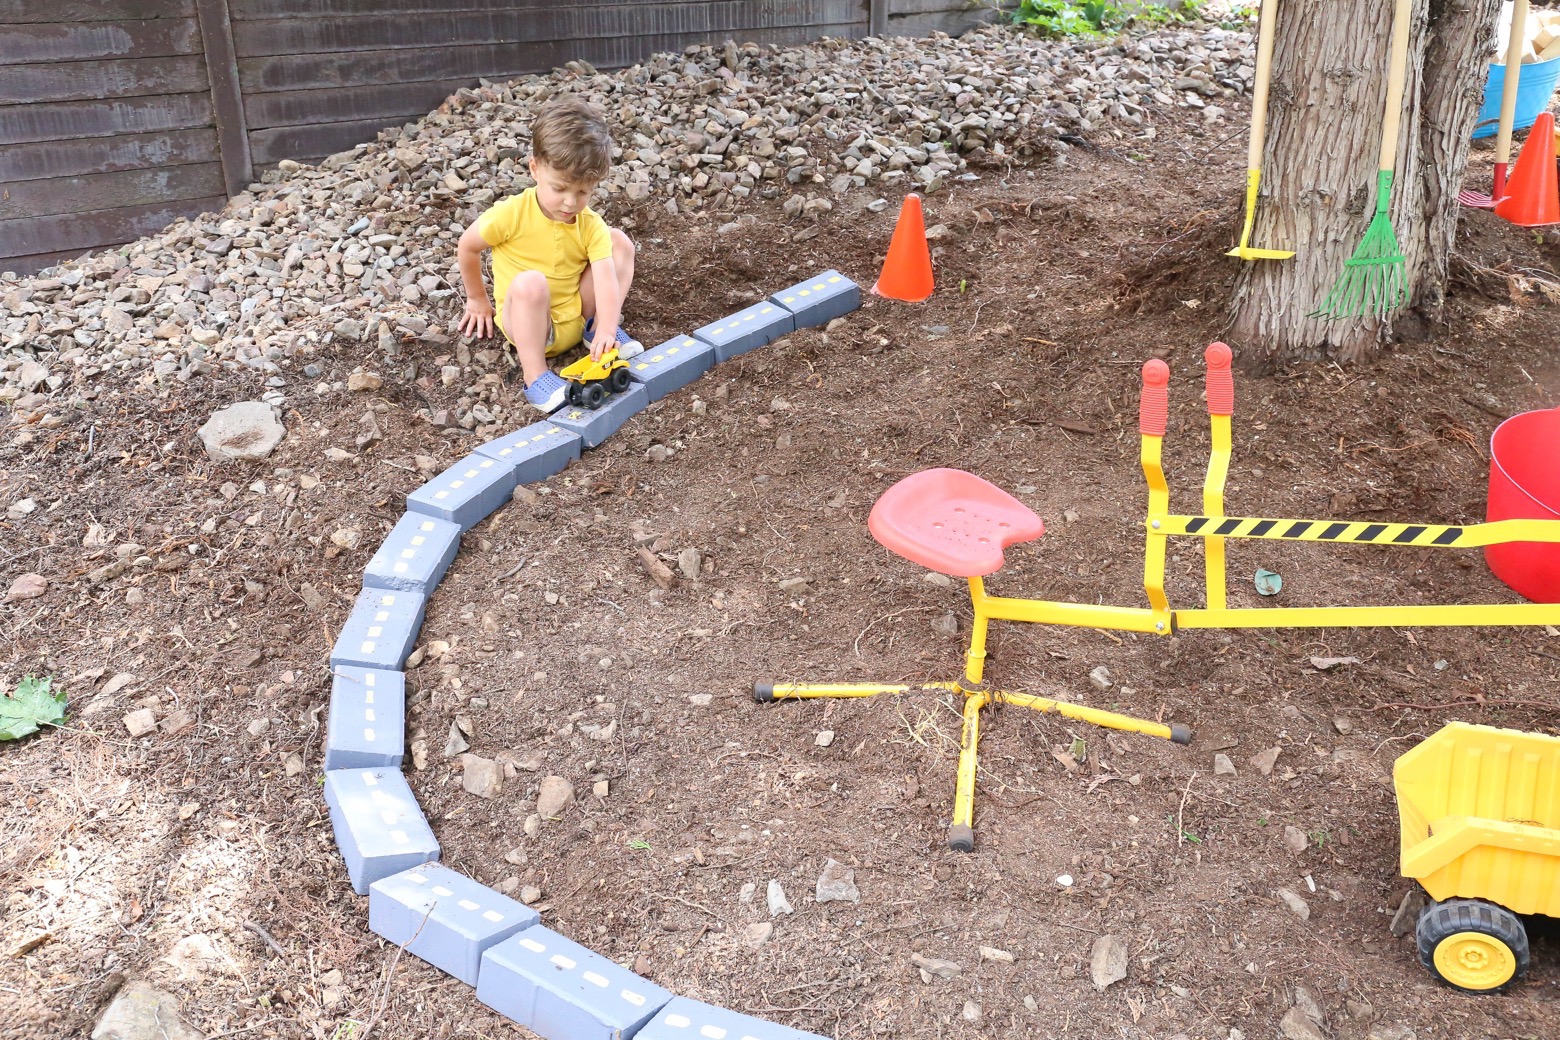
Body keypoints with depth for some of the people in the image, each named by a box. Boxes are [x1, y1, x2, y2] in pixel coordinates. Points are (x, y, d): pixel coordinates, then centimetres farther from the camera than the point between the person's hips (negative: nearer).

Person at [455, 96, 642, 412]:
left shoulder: (591, 226, -11)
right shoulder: (511, 214, -18)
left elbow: (607, 279, -24)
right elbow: (467, 246, -3)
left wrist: (606, 330, -41)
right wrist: (477, 299, 8)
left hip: (575, 317, 4)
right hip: (527, 323, -3)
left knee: (619, 241, -5)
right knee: (530, 282, -39)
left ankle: (596, 327, -3)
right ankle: (535, 376, -30)